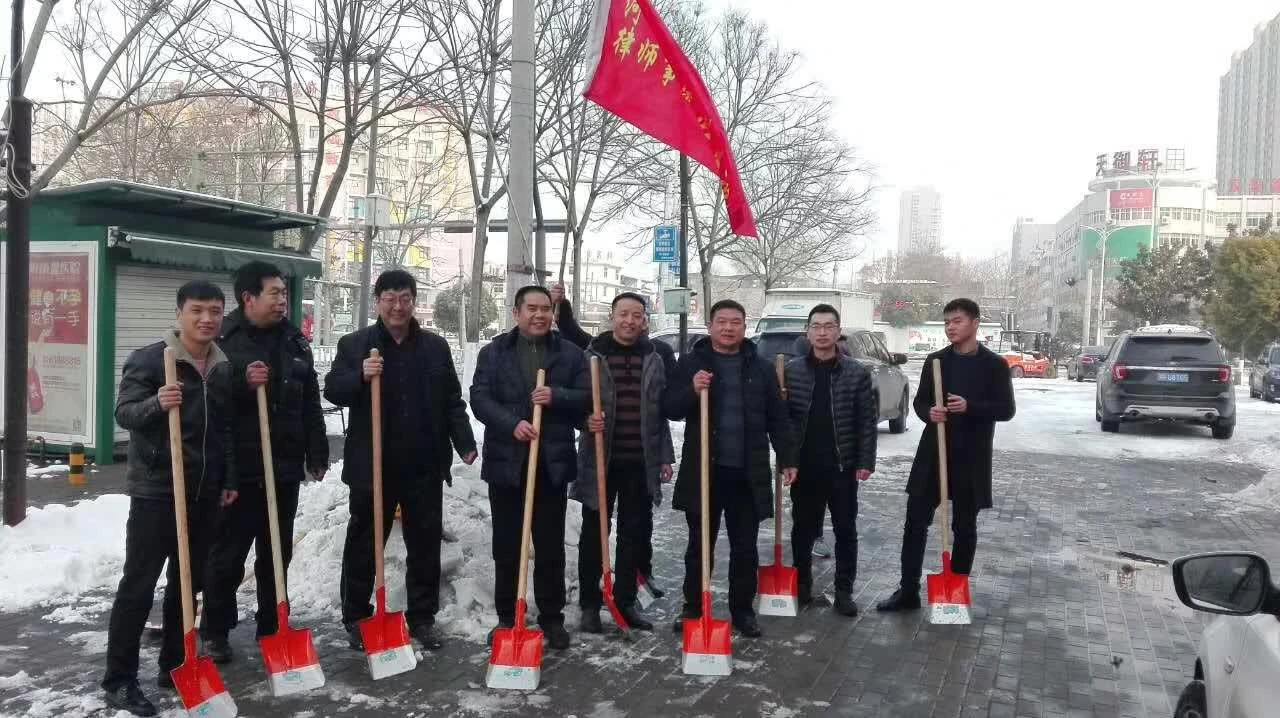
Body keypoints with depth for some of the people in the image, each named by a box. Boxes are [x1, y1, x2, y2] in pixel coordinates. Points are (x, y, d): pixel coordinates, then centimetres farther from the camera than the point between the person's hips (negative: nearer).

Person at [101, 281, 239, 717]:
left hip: (204, 493, 6)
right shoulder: (149, 359, -7)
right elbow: (123, 412, -14)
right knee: (138, 585, -1)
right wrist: (156, 403, -34)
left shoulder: (224, 368, 10)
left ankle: (173, 667, 24)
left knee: (188, 583, 12)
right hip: (155, 491, -5)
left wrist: (229, 478, 14)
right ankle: (119, 680, 8)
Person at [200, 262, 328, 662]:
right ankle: (215, 632, 20)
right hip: (237, 469, -5)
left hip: (285, 468, 5)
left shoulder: (295, 342, 9)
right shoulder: (222, 340, -7)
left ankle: (272, 628, 26)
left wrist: (317, 454, 10)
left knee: (277, 554, 13)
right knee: (228, 555, 5)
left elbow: (311, 405, 13)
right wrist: (243, 382, -24)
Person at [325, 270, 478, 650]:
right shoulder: (353, 344, 1)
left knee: (425, 544, 9)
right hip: (372, 465, -2)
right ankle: (355, 618, 23)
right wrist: (360, 376, -22)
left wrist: (465, 443, -3)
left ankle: (422, 617, 22)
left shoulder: (436, 346, 7)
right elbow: (332, 391, -3)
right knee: (363, 544, 8)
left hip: (424, 466, 2)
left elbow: (452, 401, 8)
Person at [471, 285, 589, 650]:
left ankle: (552, 618, 20)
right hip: (506, 462, 0)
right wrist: (512, 423, -20)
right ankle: (506, 617, 21)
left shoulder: (570, 353, 7)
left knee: (551, 546, 8)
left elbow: (587, 397, 2)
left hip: (553, 463, 1)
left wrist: (556, 396, -16)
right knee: (506, 546, 8)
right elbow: (480, 398, -6)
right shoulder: (493, 352, 4)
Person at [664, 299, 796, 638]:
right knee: (699, 545, 8)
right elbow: (669, 408, -1)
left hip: (748, 473, 1)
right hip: (703, 470, -1)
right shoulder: (691, 362, 2)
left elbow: (777, 418, 10)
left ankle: (743, 609, 22)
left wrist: (787, 458, 4)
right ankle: (693, 608, 20)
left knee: (745, 547, 9)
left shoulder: (762, 367, 8)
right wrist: (692, 390, -19)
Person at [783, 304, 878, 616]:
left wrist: (865, 462, -6)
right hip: (804, 466, 1)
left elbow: (867, 421, -1)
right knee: (803, 528, 11)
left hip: (843, 465, -1)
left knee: (846, 530, 7)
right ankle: (802, 584, 26)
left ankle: (844, 590, 17)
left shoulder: (857, 373, -1)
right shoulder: (791, 370, 1)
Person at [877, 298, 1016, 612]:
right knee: (915, 522, 1)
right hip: (933, 453, 3)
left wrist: (970, 407, -21)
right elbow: (920, 401, 10)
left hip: (971, 457, -3)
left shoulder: (994, 365, -2)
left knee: (964, 527, 8)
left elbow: (1006, 409, -5)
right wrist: (929, 412, -13)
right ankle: (908, 591, 8)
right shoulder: (935, 360, 8)